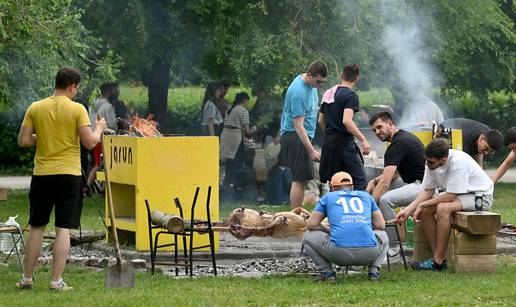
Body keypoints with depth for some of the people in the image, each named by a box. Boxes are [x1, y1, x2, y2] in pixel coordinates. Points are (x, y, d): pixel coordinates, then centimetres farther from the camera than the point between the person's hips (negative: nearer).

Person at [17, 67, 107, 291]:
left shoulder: (35, 108, 1)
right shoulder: (77, 109, -7)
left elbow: (23, 141, -1)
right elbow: (90, 143, -10)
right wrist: (99, 129, 10)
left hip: (42, 174, 3)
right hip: (69, 174, -3)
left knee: (36, 228, 13)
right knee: (64, 229, 0)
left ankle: (27, 278, 16)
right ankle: (56, 281, -3)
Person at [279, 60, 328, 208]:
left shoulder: (310, 84, 7)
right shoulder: (298, 92, -23)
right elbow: (298, 125, -25)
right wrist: (311, 150, -28)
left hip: (304, 136, 10)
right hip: (294, 136, -10)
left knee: (303, 179, 10)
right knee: (299, 179, -13)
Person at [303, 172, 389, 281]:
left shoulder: (328, 197, 22)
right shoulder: (366, 196, 27)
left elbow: (311, 224, 18)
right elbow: (380, 225, 23)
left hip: (339, 252, -2)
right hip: (369, 253, 2)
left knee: (308, 237, 26)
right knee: (383, 236, 38)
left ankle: (327, 271, 6)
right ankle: (374, 270, 11)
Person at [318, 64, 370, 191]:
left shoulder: (328, 94, 14)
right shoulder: (351, 95, -11)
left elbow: (321, 121, 21)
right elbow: (346, 121, -23)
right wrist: (363, 140, -21)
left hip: (328, 143, 8)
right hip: (344, 142, -8)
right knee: (360, 182, -7)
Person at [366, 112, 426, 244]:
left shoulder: (399, 144, -18)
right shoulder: (403, 136, 13)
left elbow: (385, 182, -22)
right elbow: (395, 173, 21)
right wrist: (374, 181, 5)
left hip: (424, 186, -11)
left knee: (385, 199, -27)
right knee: (377, 187, 13)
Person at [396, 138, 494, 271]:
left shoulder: (458, 161, -32)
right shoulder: (431, 163, -9)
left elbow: (450, 196, -29)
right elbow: (428, 191, 2)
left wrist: (422, 204, -21)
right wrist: (408, 209, -10)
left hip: (480, 195, -8)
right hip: (456, 195, 8)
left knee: (443, 208, -32)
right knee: (424, 210, -11)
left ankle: (438, 262, -23)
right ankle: (437, 256, -8)